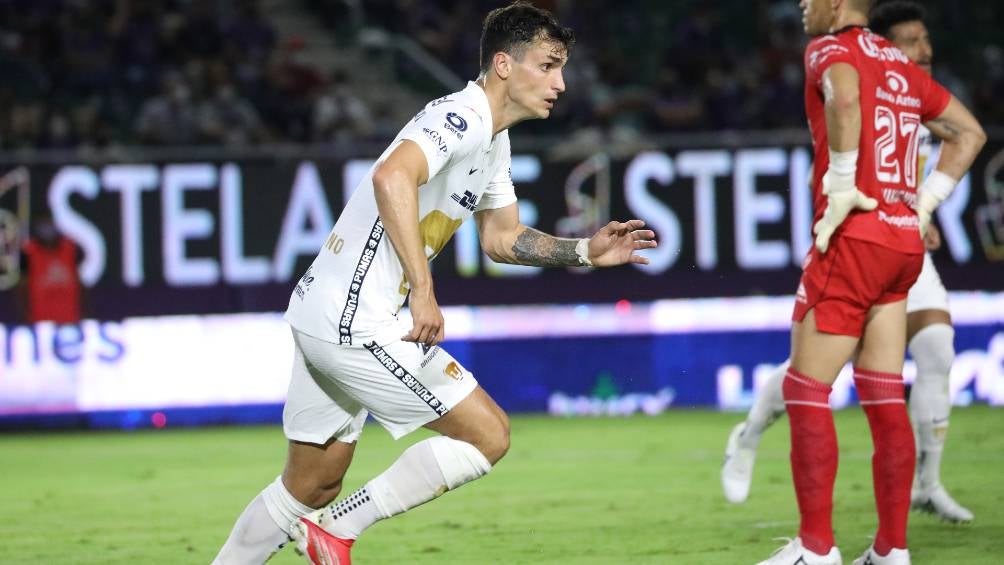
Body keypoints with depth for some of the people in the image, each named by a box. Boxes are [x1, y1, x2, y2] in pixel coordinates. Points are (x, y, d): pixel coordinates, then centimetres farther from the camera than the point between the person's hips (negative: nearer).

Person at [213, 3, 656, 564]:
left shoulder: (493, 140, 16)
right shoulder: (462, 117, -16)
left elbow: (502, 237, 27)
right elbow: (392, 178, -33)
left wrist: (585, 251, 12)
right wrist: (423, 291, -32)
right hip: (353, 321, -10)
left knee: (312, 488, 16)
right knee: (488, 434, -6)